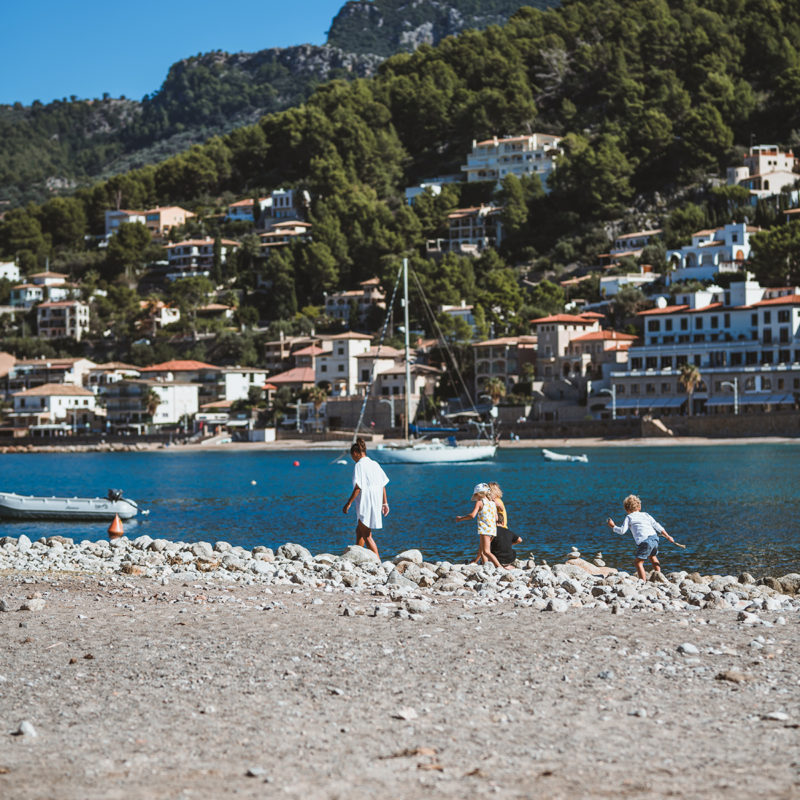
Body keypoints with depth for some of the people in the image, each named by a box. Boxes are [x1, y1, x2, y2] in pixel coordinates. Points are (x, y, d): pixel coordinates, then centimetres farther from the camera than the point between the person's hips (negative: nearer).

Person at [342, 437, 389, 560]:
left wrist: (348, 503, -12)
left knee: (366, 536, -2)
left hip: (365, 503, -8)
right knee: (359, 530, 22)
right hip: (376, 502, 8)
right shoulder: (375, 464, 9)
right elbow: (383, 485, 12)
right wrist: (385, 503, 19)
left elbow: (358, 487, -17)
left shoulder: (359, 465, -13)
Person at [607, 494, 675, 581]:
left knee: (638, 562, -2)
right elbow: (657, 526, 17)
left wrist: (613, 527, 19)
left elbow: (622, 531, 1)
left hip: (644, 542, -6)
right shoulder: (645, 515, 22)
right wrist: (668, 537, 21)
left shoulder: (629, 517, 9)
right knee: (653, 557, 34)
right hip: (654, 538, 6)